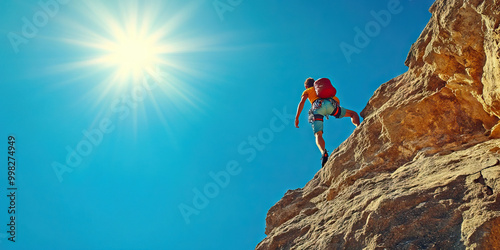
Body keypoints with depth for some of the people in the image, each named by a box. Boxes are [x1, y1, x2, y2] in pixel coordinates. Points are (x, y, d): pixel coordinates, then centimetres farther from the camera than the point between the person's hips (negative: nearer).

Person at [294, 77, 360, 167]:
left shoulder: (307, 91, 32)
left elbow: (302, 102, 13)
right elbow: (337, 100, 39)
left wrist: (296, 118, 9)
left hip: (317, 107, -2)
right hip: (330, 105, 2)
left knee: (318, 135, -11)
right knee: (353, 114, 19)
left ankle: (324, 153, -41)